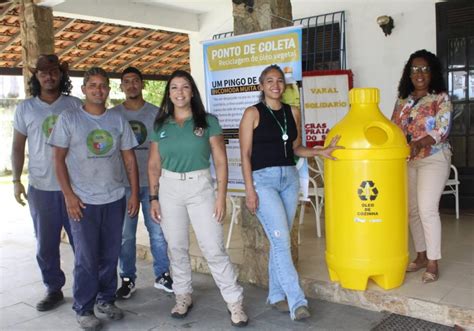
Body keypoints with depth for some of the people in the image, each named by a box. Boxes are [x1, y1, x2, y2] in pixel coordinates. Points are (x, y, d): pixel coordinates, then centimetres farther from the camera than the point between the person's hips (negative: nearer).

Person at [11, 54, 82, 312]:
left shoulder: (75, 105, 2)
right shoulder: (25, 108, 5)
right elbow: (18, 147, 10)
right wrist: (16, 180, 2)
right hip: (40, 188, 1)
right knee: (46, 244, 9)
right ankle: (53, 289, 25)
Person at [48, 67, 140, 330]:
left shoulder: (118, 120, 6)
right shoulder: (68, 119, -1)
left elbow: (129, 159, 8)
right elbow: (59, 159, -2)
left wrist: (134, 193, 3)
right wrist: (68, 195, -10)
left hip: (115, 199, 3)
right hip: (82, 200, -3)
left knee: (110, 255, 10)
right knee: (86, 258, 2)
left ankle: (106, 299, 28)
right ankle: (83, 309, 17)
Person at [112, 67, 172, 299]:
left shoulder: (156, 113, 5)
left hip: (151, 182, 0)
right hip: (124, 184, 0)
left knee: (158, 230, 5)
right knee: (125, 234, 5)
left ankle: (162, 275, 19)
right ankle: (127, 279, 19)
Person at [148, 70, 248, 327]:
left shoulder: (208, 121, -2)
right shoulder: (160, 126, 5)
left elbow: (220, 161, -3)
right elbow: (154, 164, 8)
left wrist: (221, 196, -9)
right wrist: (153, 198, 3)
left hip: (200, 187, -3)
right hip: (169, 189, 3)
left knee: (213, 249, -4)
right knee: (176, 247, 10)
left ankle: (235, 302, 8)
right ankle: (183, 296, 27)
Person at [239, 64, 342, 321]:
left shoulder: (292, 112, 11)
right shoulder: (253, 113, -3)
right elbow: (245, 154, -6)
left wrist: (320, 152, 1)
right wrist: (249, 189, -13)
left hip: (290, 178, 5)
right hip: (263, 179, -5)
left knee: (280, 241, 10)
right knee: (281, 239, -12)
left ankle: (276, 295, 22)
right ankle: (297, 301, -7)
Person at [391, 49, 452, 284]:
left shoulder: (441, 98, -5)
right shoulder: (402, 100, 11)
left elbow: (442, 130, -15)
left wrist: (418, 144, -30)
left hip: (433, 159, -5)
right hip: (406, 161, 6)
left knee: (427, 209, -11)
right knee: (412, 210, 8)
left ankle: (433, 264, -2)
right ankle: (421, 256, 21)